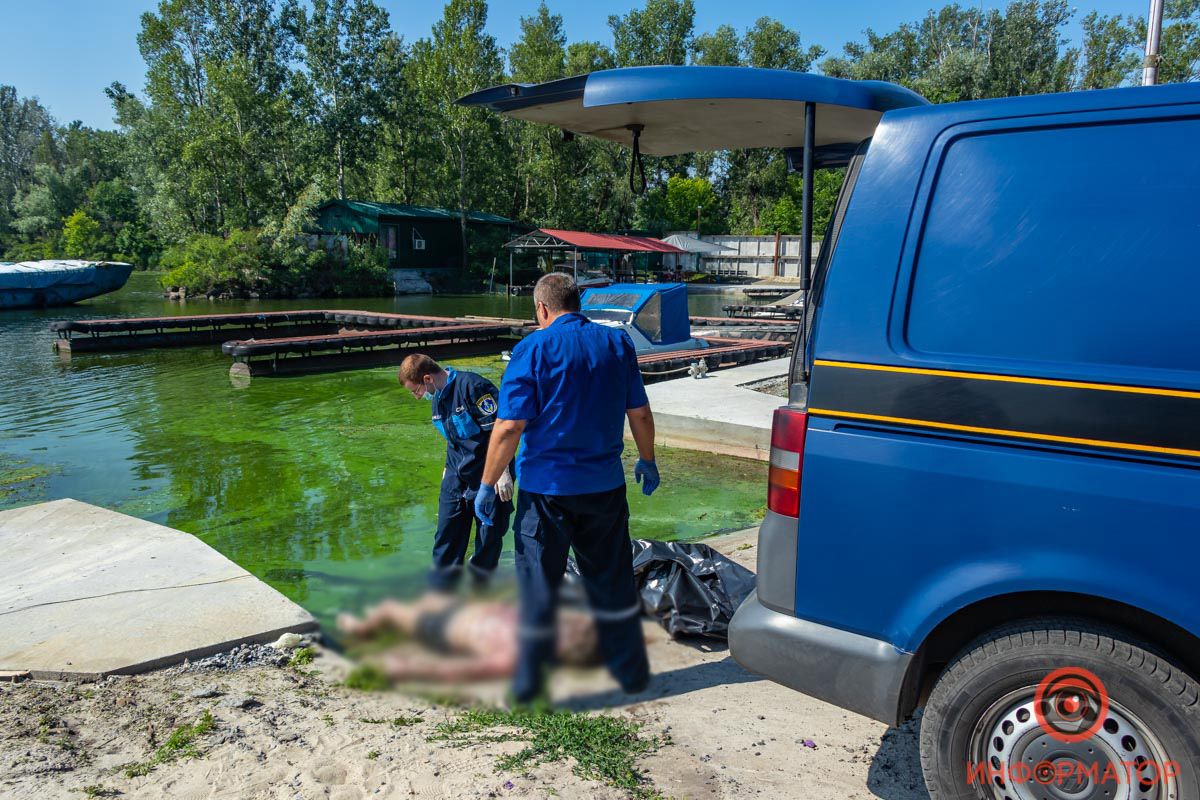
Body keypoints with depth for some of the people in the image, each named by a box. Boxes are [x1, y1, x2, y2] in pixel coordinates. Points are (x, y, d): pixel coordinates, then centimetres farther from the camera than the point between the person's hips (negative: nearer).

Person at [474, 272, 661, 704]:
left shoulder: (534, 348, -10)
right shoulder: (617, 343, 4)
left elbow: (509, 427, -16)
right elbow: (640, 414, 7)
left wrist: (488, 484, -7)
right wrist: (647, 461, 22)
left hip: (547, 487, -4)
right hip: (605, 485, 4)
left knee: (539, 586, 9)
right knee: (612, 579, 18)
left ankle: (528, 682, 19)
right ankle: (631, 669, 29)